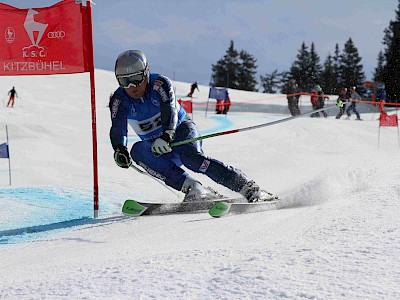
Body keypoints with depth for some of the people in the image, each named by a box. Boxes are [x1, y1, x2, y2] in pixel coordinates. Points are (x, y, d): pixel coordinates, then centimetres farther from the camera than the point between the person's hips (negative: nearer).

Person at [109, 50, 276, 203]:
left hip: (180, 129, -3)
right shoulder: (119, 100, -9)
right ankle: (191, 188, -37)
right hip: (155, 146, 3)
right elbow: (118, 127, -24)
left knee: (190, 156, -34)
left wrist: (166, 136, -53)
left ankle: (247, 187, -35)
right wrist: (119, 150, -46)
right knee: (137, 151, -29)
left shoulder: (160, 84, -17)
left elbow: (170, 110, -33)